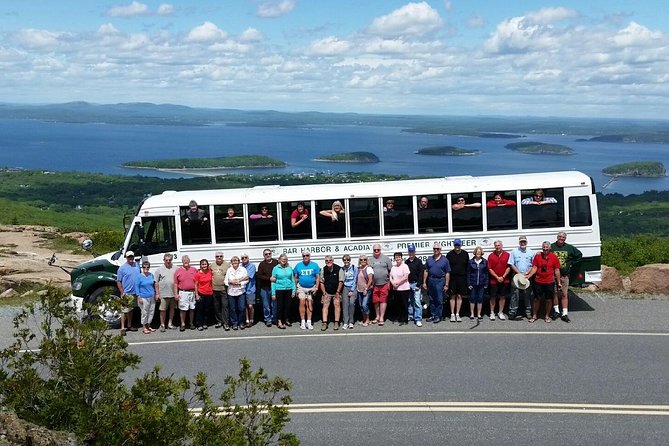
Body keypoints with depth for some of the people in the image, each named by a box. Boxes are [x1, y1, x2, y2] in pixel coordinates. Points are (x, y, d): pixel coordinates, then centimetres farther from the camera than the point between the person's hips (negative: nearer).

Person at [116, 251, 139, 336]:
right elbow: (118, 282, -7)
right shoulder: (122, 268, -7)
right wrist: (122, 293, -15)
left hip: (135, 293, 6)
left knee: (131, 310, 17)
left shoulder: (137, 265, 8)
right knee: (124, 311, -6)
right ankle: (123, 328, -6)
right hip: (126, 293, -6)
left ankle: (129, 325, 27)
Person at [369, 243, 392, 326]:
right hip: (374, 285, 2)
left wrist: (390, 282, -1)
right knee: (375, 301, 7)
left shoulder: (385, 258, 4)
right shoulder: (370, 260, 9)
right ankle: (377, 316, 20)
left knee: (383, 301, -3)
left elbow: (391, 271, 5)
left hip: (384, 284, -2)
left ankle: (382, 318, 0)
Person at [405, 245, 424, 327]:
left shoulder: (418, 261, 0)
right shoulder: (406, 262, 11)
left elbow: (420, 274, -4)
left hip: (416, 284, -4)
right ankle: (410, 316, 23)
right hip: (408, 284, 4)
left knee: (417, 302, -10)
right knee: (409, 301, 11)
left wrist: (418, 285, -11)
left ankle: (418, 319, -11)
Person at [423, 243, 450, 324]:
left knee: (439, 300, -2)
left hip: (440, 281, -4)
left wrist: (446, 285, -6)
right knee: (432, 300, 10)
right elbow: (426, 271, 11)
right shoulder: (429, 259, 9)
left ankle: (438, 316, 4)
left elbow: (447, 273, -2)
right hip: (431, 280, 4)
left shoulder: (444, 260, -1)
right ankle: (433, 315, 20)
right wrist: (424, 282, 5)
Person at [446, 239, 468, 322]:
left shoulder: (465, 254, 4)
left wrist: (467, 277, 4)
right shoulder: (450, 254, -1)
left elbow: (467, 266, 9)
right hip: (452, 277, -1)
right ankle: (452, 314, 8)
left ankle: (457, 314, 12)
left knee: (459, 296, 5)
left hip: (462, 278, 2)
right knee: (453, 296, 2)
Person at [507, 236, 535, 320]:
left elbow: (533, 265, 5)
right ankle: (512, 312, -1)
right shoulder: (514, 252, 5)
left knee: (527, 295, 5)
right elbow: (511, 264, 2)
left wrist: (526, 273, -9)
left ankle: (528, 312, 12)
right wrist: (519, 273, -8)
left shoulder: (531, 252, 7)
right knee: (515, 294, -3)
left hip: (527, 277, 1)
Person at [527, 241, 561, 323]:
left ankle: (547, 316, 24)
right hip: (538, 282, 1)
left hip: (550, 282, 0)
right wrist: (528, 276, -14)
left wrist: (558, 283, 2)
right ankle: (534, 315, 19)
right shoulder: (537, 256, 0)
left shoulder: (554, 257, -2)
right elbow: (534, 268, 1)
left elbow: (557, 270, 1)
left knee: (548, 300, 8)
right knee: (537, 299, 7)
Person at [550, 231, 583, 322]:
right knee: (554, 293, 4)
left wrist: (571, 263, 10)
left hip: (564, 275, 1)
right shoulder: (551, 247, 1)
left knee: (564, 294, 1)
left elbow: (579, 255, 20)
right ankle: (556, 311, 19)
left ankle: (565, 314, 4)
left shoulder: (569, 248, 7)